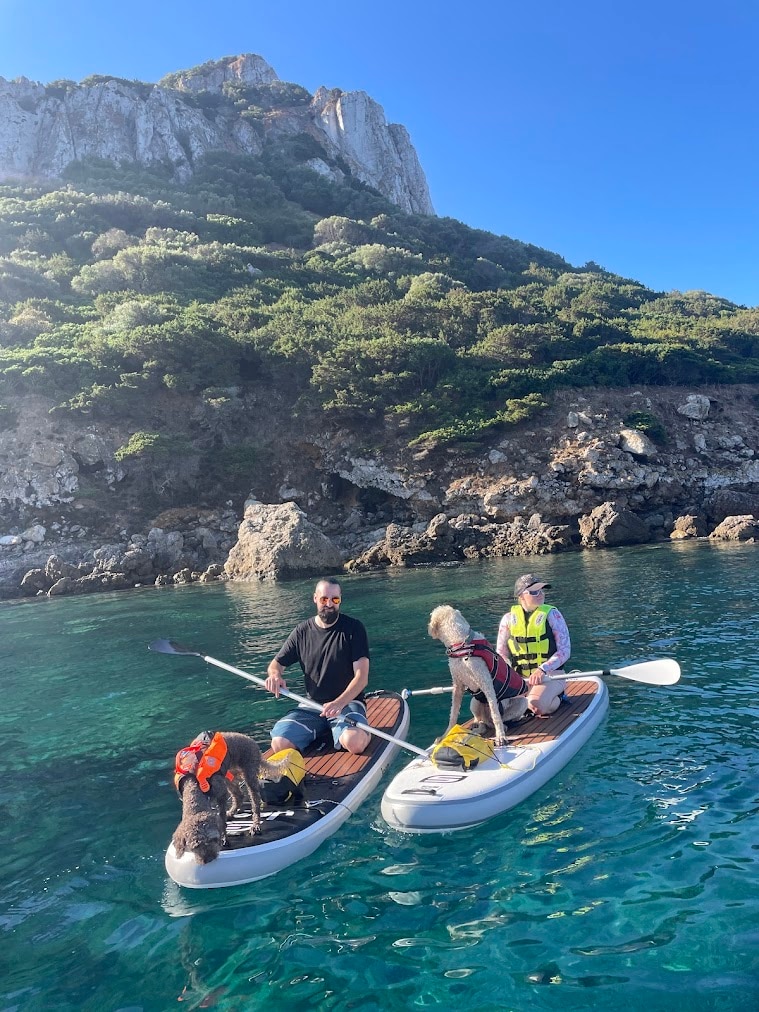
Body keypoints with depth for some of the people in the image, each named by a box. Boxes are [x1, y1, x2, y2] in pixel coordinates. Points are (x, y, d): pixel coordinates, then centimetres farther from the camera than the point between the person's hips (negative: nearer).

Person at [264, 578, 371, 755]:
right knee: (279, 744, -20)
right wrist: (275, 675, -13)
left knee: (354, 743, -34)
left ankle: (366, 733, 1)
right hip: (311, 705, 4)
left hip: (348, 702, -3)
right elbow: (277, 663, 13)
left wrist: (338, 703, -28)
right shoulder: (302, 631, 5)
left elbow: (361, 677, -12)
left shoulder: (353, 628, -6)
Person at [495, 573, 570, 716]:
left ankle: (556, 700, 3)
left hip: (550, 675, -3)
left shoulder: (551, 614, -4)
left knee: (535, 704, -33)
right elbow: (501, 655, 10)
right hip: (519, 679, 3)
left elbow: (565, 651, -8)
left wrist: (542, 670, -22)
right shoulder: (509, 618, 3)